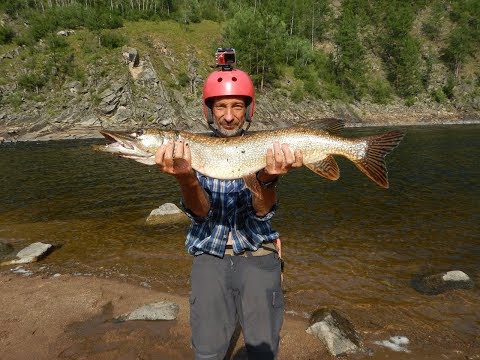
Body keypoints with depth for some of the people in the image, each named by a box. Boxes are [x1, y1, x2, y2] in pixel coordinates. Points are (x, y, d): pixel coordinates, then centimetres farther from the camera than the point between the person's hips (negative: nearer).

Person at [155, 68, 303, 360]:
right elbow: (200, 212, -14)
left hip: (257, 254, 0)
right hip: (210, 256, 1)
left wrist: (268, 179, -36)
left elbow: (263, 212, -14)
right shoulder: (193, 149, -1)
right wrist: (185, 177, -36)